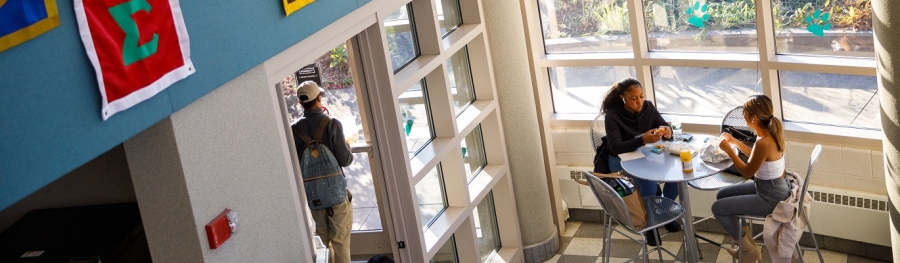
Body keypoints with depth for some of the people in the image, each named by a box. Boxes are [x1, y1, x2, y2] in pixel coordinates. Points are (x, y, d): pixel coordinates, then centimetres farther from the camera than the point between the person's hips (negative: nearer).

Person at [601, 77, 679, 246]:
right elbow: (616, 148, -31)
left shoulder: (648, 107, -6)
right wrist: (642, 139, -46)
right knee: (648, 182, -32)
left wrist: (667, 130, -27)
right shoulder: (613, 115, -22)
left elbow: (665, 126, 0)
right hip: (621, 159, -5)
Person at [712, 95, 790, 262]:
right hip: (771, 188, 10)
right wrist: (735, 142, 10)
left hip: (770, 197, -10)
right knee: (722, 195, 17)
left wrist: (728, 150, -13)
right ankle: (745, 242, 25)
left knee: (718, 208, -5)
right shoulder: (769, 132, -2)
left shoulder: (763, 142, -30)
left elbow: (747, 172, -18)